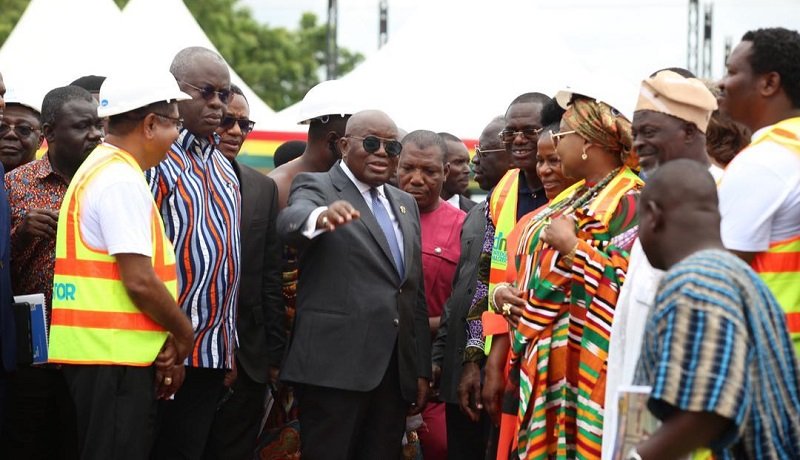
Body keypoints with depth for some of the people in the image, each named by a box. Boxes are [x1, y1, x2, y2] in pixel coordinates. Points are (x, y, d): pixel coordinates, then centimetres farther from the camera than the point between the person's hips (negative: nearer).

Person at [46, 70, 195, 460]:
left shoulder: (98, 169, 17)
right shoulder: (123, 181, -14)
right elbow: (139, 280, -19)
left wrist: (167, 340, 8)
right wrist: (183, 332, -4)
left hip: (93, 352, 10)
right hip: (115, 355, -10)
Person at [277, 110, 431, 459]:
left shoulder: (405, 204, 19)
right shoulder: (316, 187, 0)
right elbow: (290, 221, -24)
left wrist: (422, 370, 14)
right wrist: (322, 216, -47)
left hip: (397, 370, 6)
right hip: (335, 366, -6)